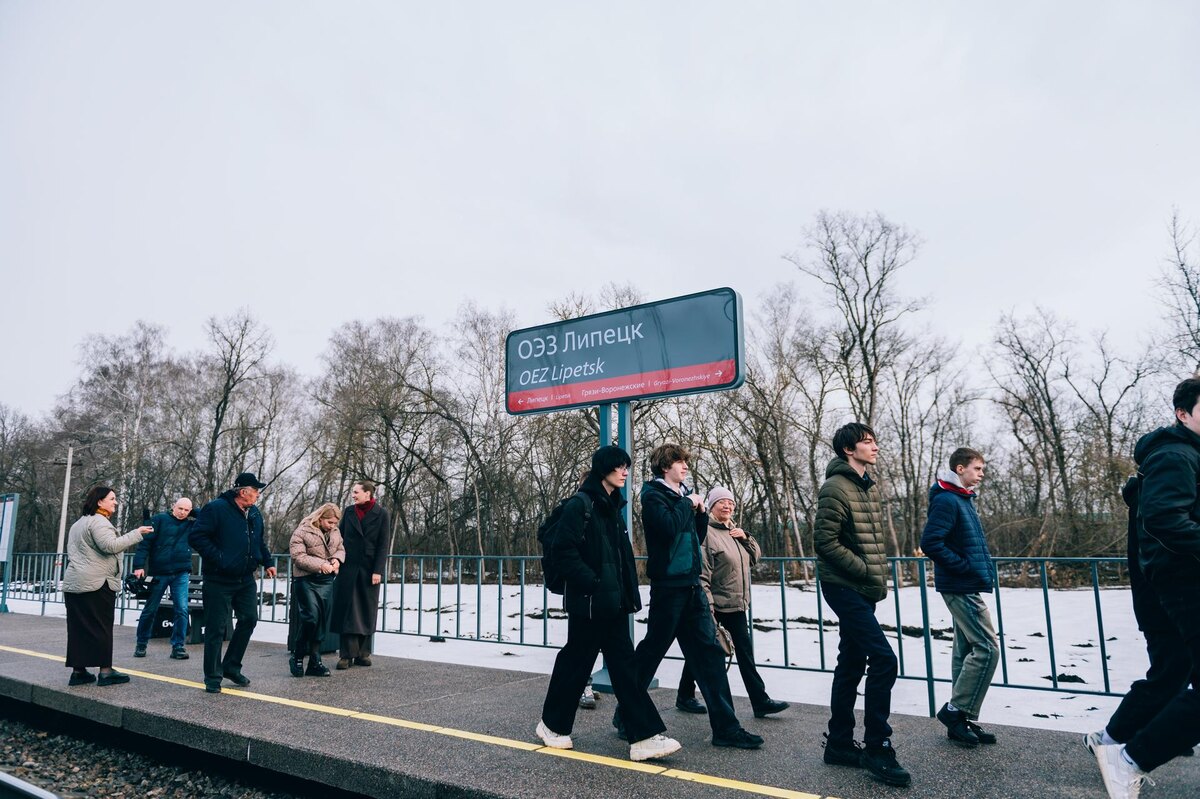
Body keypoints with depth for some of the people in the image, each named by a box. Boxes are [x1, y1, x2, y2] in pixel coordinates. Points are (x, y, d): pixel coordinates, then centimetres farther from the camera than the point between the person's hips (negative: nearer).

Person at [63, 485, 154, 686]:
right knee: (101, 627, -6)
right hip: (96, 584, -10)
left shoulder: (79, 523, 22)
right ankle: (105, 671, -4)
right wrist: (137, 534, -21)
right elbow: (110, 545, -24)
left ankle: (78, 671, 9)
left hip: (73, 583, 10)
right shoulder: (99, 521, -12)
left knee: (78, 628, 8)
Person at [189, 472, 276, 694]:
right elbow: (196, 537, -18)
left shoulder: (254, 513, 10)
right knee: (216, 628, 1)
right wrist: (218, 558, -21)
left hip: (245, 579, 7)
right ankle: (213, 678, 14)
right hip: (219, 581, -7)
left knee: (249, 619, 6)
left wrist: (267, 562, 11)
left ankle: (231, 667, 23)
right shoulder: (216, 508, -13)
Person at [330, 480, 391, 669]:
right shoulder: (348, 512, 8)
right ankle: (347, 654, 4)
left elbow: (384, 545, -3)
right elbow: (339, 538, 10)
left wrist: (378, 571, -10)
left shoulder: (381, 514, -1)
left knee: (367, 611, 4)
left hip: (369, 570, -2)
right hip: (348, 568, 2)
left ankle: (363, 653, 13)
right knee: (347, 610, 0)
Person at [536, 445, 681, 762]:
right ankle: (553, 725, 27)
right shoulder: (580, 505, -12)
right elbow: (563, 551, -18)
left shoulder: (614, 507, 13)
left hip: (614, 601, 8)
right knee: (576, 662, 6)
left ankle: (645, 737, 6)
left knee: (624, 664, 5)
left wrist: (629, 593, 12)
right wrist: (592, 582, -20)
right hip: (588, 602, -8)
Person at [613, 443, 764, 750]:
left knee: (709, 652, 5)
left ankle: (725, 726, 11)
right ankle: (625, 715, 22)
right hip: (668, 584, -7)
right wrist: (688, 504, -11)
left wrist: (700, 512, 3)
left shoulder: (684, 494, 13)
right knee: (651, 651, 4)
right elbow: (668, 527, -25)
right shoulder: (654, 494, -8)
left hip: (692, 586, 7)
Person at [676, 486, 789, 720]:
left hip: (736, 605, 8)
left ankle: (760, 701, 11)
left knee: (745, 652, 7)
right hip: (713, 605, -7)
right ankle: (685, 697, 23)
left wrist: (745, 538, 0)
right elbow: (701, 573, -19)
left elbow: (755, 557, 18)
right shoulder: (706, 532, -14)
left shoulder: (734, 531, 14)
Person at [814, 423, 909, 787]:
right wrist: (867, 570, -16)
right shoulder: (835, 488, -13)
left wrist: (880, 574, 8)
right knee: (883, 658, -13)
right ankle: (877, 747, -1)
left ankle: (839, 743, 22)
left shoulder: (869, 487, 14)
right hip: (844, 587, -9)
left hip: (863, 589, 9)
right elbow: (825, 541, -18)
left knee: (851, 664, 12)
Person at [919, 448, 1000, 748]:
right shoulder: (946, 500, -15)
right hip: (961, 587, -10)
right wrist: (964, 566, -18)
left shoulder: (963, 500, 15)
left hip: (966, 588, 10)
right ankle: (956, 710, 0)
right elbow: (930, 543, -23)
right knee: (987, 648, -10)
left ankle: (962, 720, 18)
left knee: (966, 650, 11)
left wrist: (980, 567, 11)